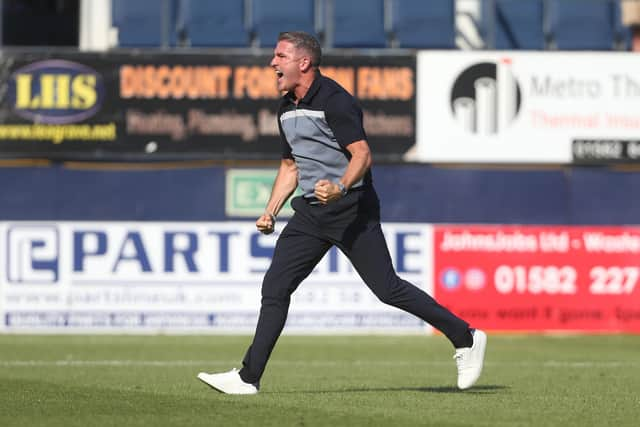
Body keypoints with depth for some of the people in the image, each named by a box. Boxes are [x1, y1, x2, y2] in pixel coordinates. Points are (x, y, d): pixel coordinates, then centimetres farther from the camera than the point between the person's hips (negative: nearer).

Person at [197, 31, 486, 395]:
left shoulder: (334, 100, -13)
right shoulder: (287, 109, 14)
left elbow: (362, 154, -21)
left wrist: (341, 188, -38)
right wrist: (271, 212, 15)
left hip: (351, 209, -8)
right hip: (310, 212, 8)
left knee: (388, 289, -9)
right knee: (275, 286, 1)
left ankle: (466, 338, 3)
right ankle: (248, 378, 3)